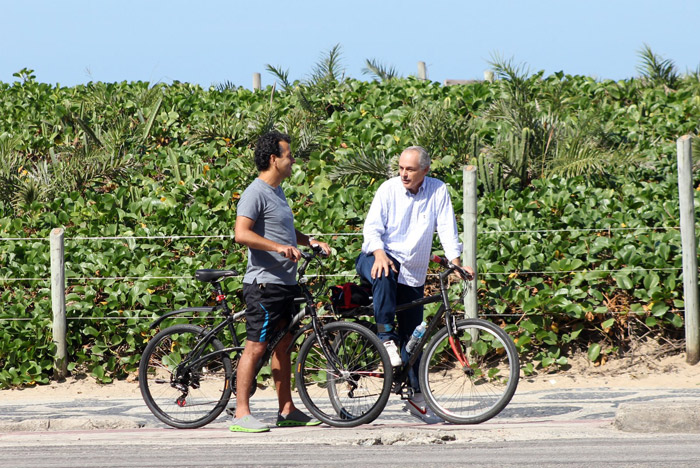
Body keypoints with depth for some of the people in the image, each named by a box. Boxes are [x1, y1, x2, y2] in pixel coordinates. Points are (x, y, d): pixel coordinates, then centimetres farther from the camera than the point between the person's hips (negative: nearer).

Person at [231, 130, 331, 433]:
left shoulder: (277, 192, 18)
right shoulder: (256, 193, -13)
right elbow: (242, 234, -25)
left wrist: (311, 242, 19)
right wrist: (279, 247, -30)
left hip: (285, 282, 10)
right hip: (264, 283, -10)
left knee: (283, 345, 13)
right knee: (256, 346, -9)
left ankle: (287, 410, 19)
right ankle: (241, 414, -7)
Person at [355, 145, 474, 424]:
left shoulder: (438, 192, -2)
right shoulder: (389, 189, -7)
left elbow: (447, 229, -5)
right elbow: (372, 226, -12)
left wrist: (456, 262, -19)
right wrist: (380, 254, -31)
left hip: (413, 274, 3)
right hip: (377, 259, -3)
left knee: (413, 336, 4)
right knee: (385, 274, -41)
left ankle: (417, 396, 11)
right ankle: (386, 337, -33)